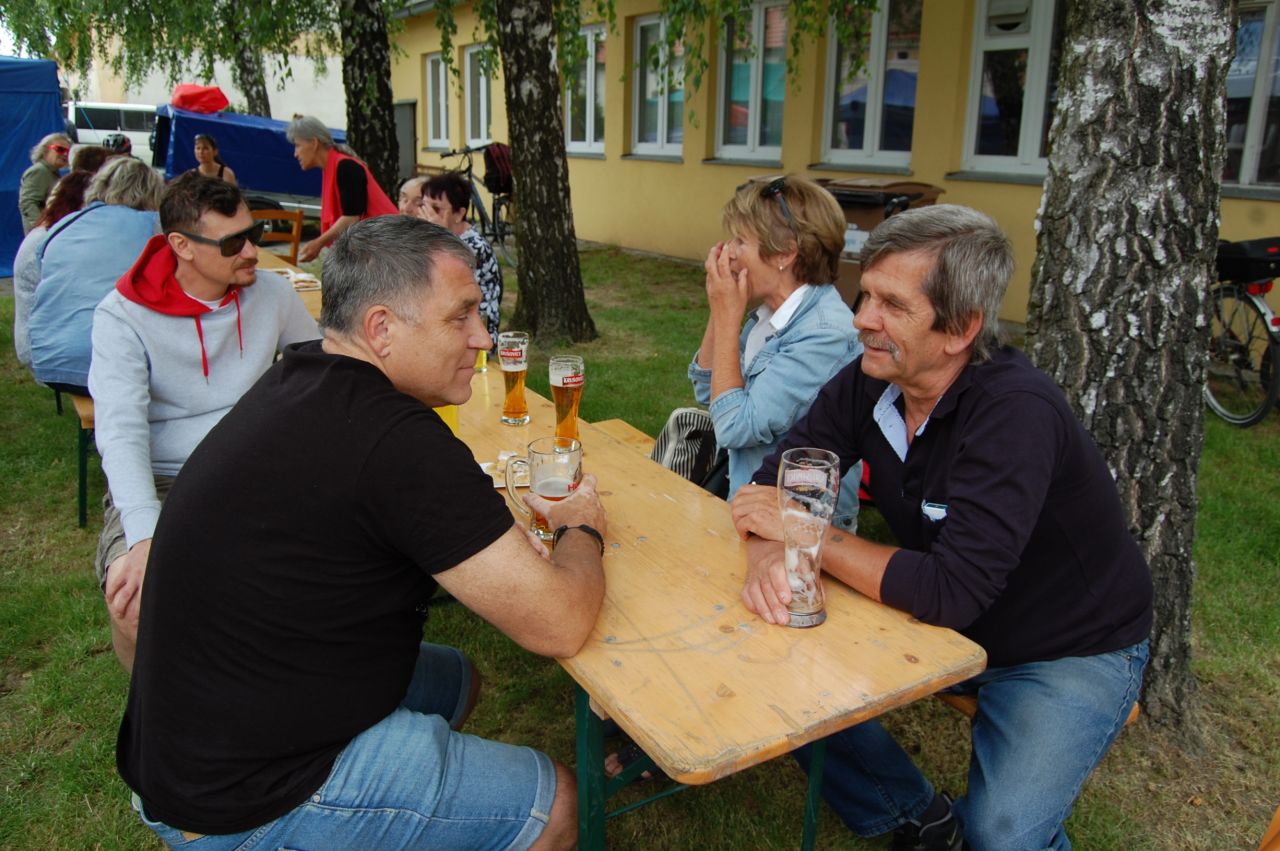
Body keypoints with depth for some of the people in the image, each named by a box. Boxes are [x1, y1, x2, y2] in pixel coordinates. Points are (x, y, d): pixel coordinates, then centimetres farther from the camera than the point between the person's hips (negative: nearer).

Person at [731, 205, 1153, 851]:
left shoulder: (1016, 412, -32)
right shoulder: (868, 381, -12)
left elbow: (951, 592, -38)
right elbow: (773, 481, -8)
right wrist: (767, 555, -31)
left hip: (1070, 653, -6)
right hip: (944, 624, 6)